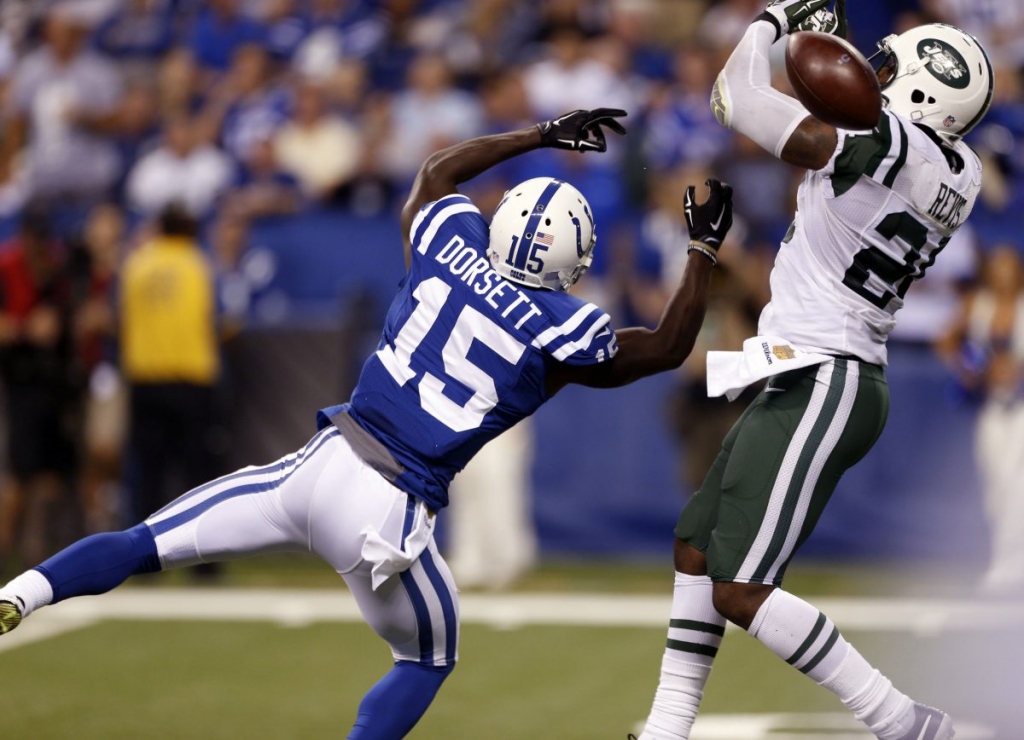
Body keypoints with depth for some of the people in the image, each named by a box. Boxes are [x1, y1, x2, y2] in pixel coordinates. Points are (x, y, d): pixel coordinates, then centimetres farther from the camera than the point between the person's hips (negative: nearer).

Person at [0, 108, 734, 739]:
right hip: (390, 512, -3)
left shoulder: (451, 241, 5)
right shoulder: (562, 331, -4)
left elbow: (439, 169, 29)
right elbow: (666, 348, 13)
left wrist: (543, 135, 35)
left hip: (324, 460, 3)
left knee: (142, 545, 8)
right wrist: (704, 250, 21)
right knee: (427, 662, 22)